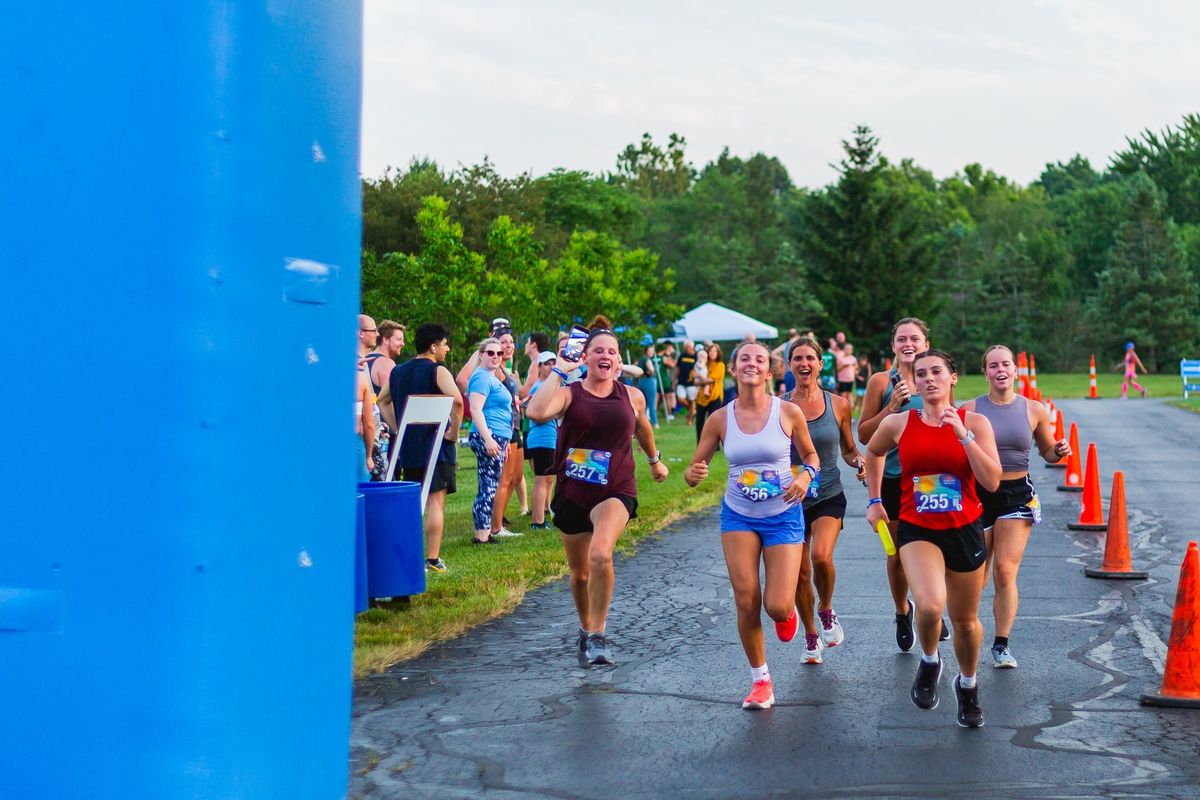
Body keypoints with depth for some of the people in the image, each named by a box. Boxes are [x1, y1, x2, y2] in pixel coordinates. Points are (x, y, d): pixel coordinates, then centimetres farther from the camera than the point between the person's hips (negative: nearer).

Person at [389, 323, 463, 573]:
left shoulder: (397, 371, 13)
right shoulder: (438, 371, -9)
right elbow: (456, 400, -25)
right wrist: (454, 431, -14)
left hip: (407, 447, 6)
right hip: (436, 444, -6)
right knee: (435, 501, -5)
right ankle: (433, 559, -7)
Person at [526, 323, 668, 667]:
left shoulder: (632, 397, 1)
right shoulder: (569, 394, -6)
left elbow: (642, 428, 24)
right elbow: (537, 412, -29)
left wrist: (655, 460, 38)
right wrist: (558, 371, -18)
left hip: (615, 492, -1)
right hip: (573, 493, 1)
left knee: (600, 556, -28)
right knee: (580, 573, 15)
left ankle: (598, 636, -14)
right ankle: (586, 630, 42)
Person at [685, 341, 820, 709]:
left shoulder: (789, 412, -9)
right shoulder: (719, 419, -5)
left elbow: (810, 454, 6)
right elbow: (695, 469, 1)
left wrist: (806, 475, -15)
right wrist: (694, 475, -23)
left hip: (783, 516, -1)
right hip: (738, 516, 1)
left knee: (777, 607, -9)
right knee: (746, 603, -4)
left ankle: (788, 610, 31)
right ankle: (760, 681, 16)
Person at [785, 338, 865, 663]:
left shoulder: (838, 405, 0)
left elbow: (848, 450, 12)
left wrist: (858, 462, -9)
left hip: (828, 496, -1)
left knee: (821, 556, -25)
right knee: (800, 575, 4)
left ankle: (826, 610, 6)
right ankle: (811, 636, 28)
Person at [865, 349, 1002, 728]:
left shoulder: (975, 423, -5)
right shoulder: (898, 424, -3)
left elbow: (992, 482, -14)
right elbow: (873, 453, 19)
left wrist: (963, 435, -20)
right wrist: (874, 500, 18)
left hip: (965, 530, 1)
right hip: (917, 530, -1)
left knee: (965, 620, 13)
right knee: (930, 606, -27)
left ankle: (967, 684, 42)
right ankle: (929, 662, 6)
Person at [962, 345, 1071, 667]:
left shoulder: (1033, 410, 3)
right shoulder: (970, 409, -3)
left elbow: (1047, 452, 13)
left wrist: (1059, 452, -8)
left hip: (1017, 495, 0)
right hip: (978, 495, 0)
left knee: (1005, 572, -9)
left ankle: (1001, 645, 1)